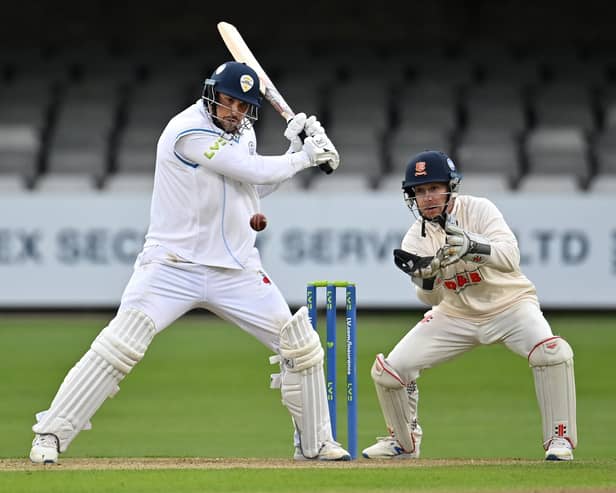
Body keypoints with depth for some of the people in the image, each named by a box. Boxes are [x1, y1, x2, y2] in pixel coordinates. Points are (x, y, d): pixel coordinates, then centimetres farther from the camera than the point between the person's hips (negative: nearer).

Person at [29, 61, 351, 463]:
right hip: (174, 266, -7)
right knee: (118, 348, -18)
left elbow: (256, 186, 19)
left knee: (302, 346, 3)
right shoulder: (189, 132, -18)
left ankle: (315, 442, 20)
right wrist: (307, 156, -4)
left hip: (235, 271, 7)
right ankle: (50, 435, -11)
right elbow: (256, 172, -18)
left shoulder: (242, 131, 9)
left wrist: (296, 145, 9)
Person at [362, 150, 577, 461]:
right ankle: (404, 442, 21)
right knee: (387, 370, -5)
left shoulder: (478, 210, -18)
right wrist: (424, 276, -33)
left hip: (508, 304, -4)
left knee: (553, 352, -32)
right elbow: (432, 299, -10)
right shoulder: (416, 238, -7)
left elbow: (511, 257, -33)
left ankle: (560, 441, -17)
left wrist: (472, 246, -51)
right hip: (456, 315, 4)